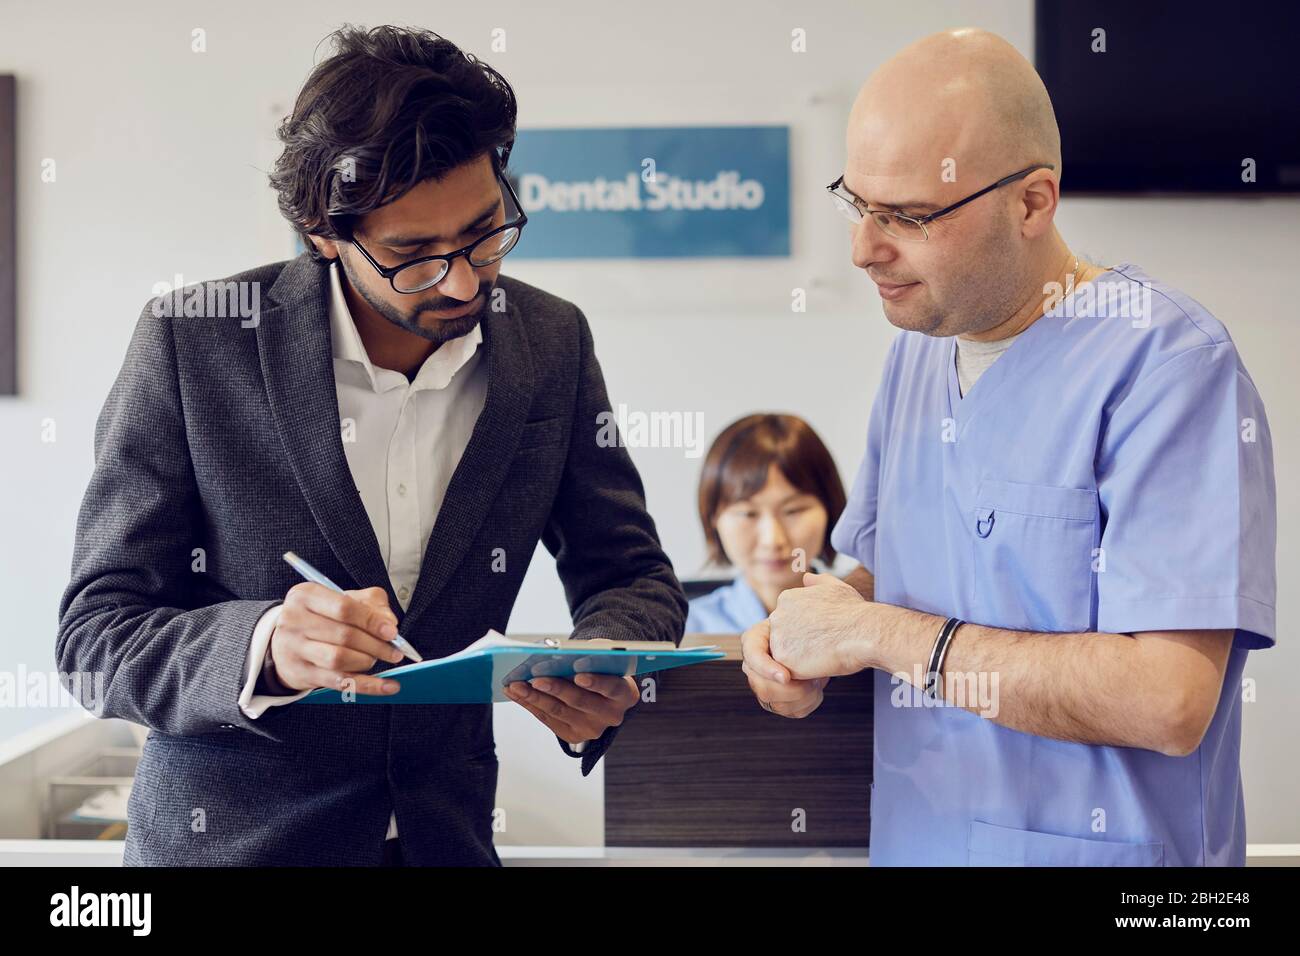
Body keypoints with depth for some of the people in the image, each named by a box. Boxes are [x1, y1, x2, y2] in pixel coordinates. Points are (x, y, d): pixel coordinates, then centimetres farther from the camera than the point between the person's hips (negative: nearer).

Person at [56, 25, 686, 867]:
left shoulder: (553, 343, -6)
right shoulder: (192, 341, -14)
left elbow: (634, 575, 3)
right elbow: (95, 636, -12)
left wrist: (602, 678, -19)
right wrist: (263, 646, -32)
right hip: (227, 836, -2)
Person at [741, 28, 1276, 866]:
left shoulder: (1169, 364, -19)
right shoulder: (918, 350, 5)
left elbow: (1168, 700, -27)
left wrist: (878, 632, -21)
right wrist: (804, 640, -7)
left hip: (1090, 847, -7)